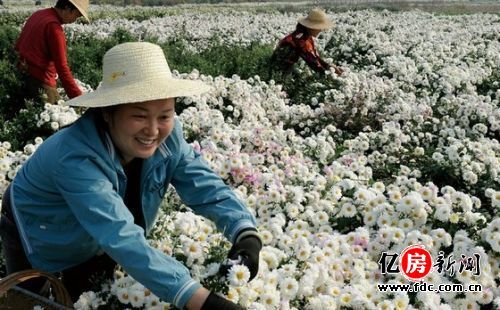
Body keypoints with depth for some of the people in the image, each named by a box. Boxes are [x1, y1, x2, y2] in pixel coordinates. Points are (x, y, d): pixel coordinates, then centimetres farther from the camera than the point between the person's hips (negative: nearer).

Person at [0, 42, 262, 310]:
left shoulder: (167, 137, -24)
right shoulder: (75, 157, -44)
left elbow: (206, 187, -24)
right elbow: (121, 238, -53)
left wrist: (246, 233, -46)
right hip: (39, 243, -5)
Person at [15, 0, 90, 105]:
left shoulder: (37, 14, 9)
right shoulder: (54, 26, -18)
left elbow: (18, 44, 18)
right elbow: (61, 67, -22)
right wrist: (78, 97, -22)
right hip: (41, 81, -9)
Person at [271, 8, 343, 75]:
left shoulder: (307, 36, -1)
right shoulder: (301, 39, -29)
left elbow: (315, 55, 1)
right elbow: (312, 61, -26)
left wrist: (329, 66, -8)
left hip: (287, 66, 9)